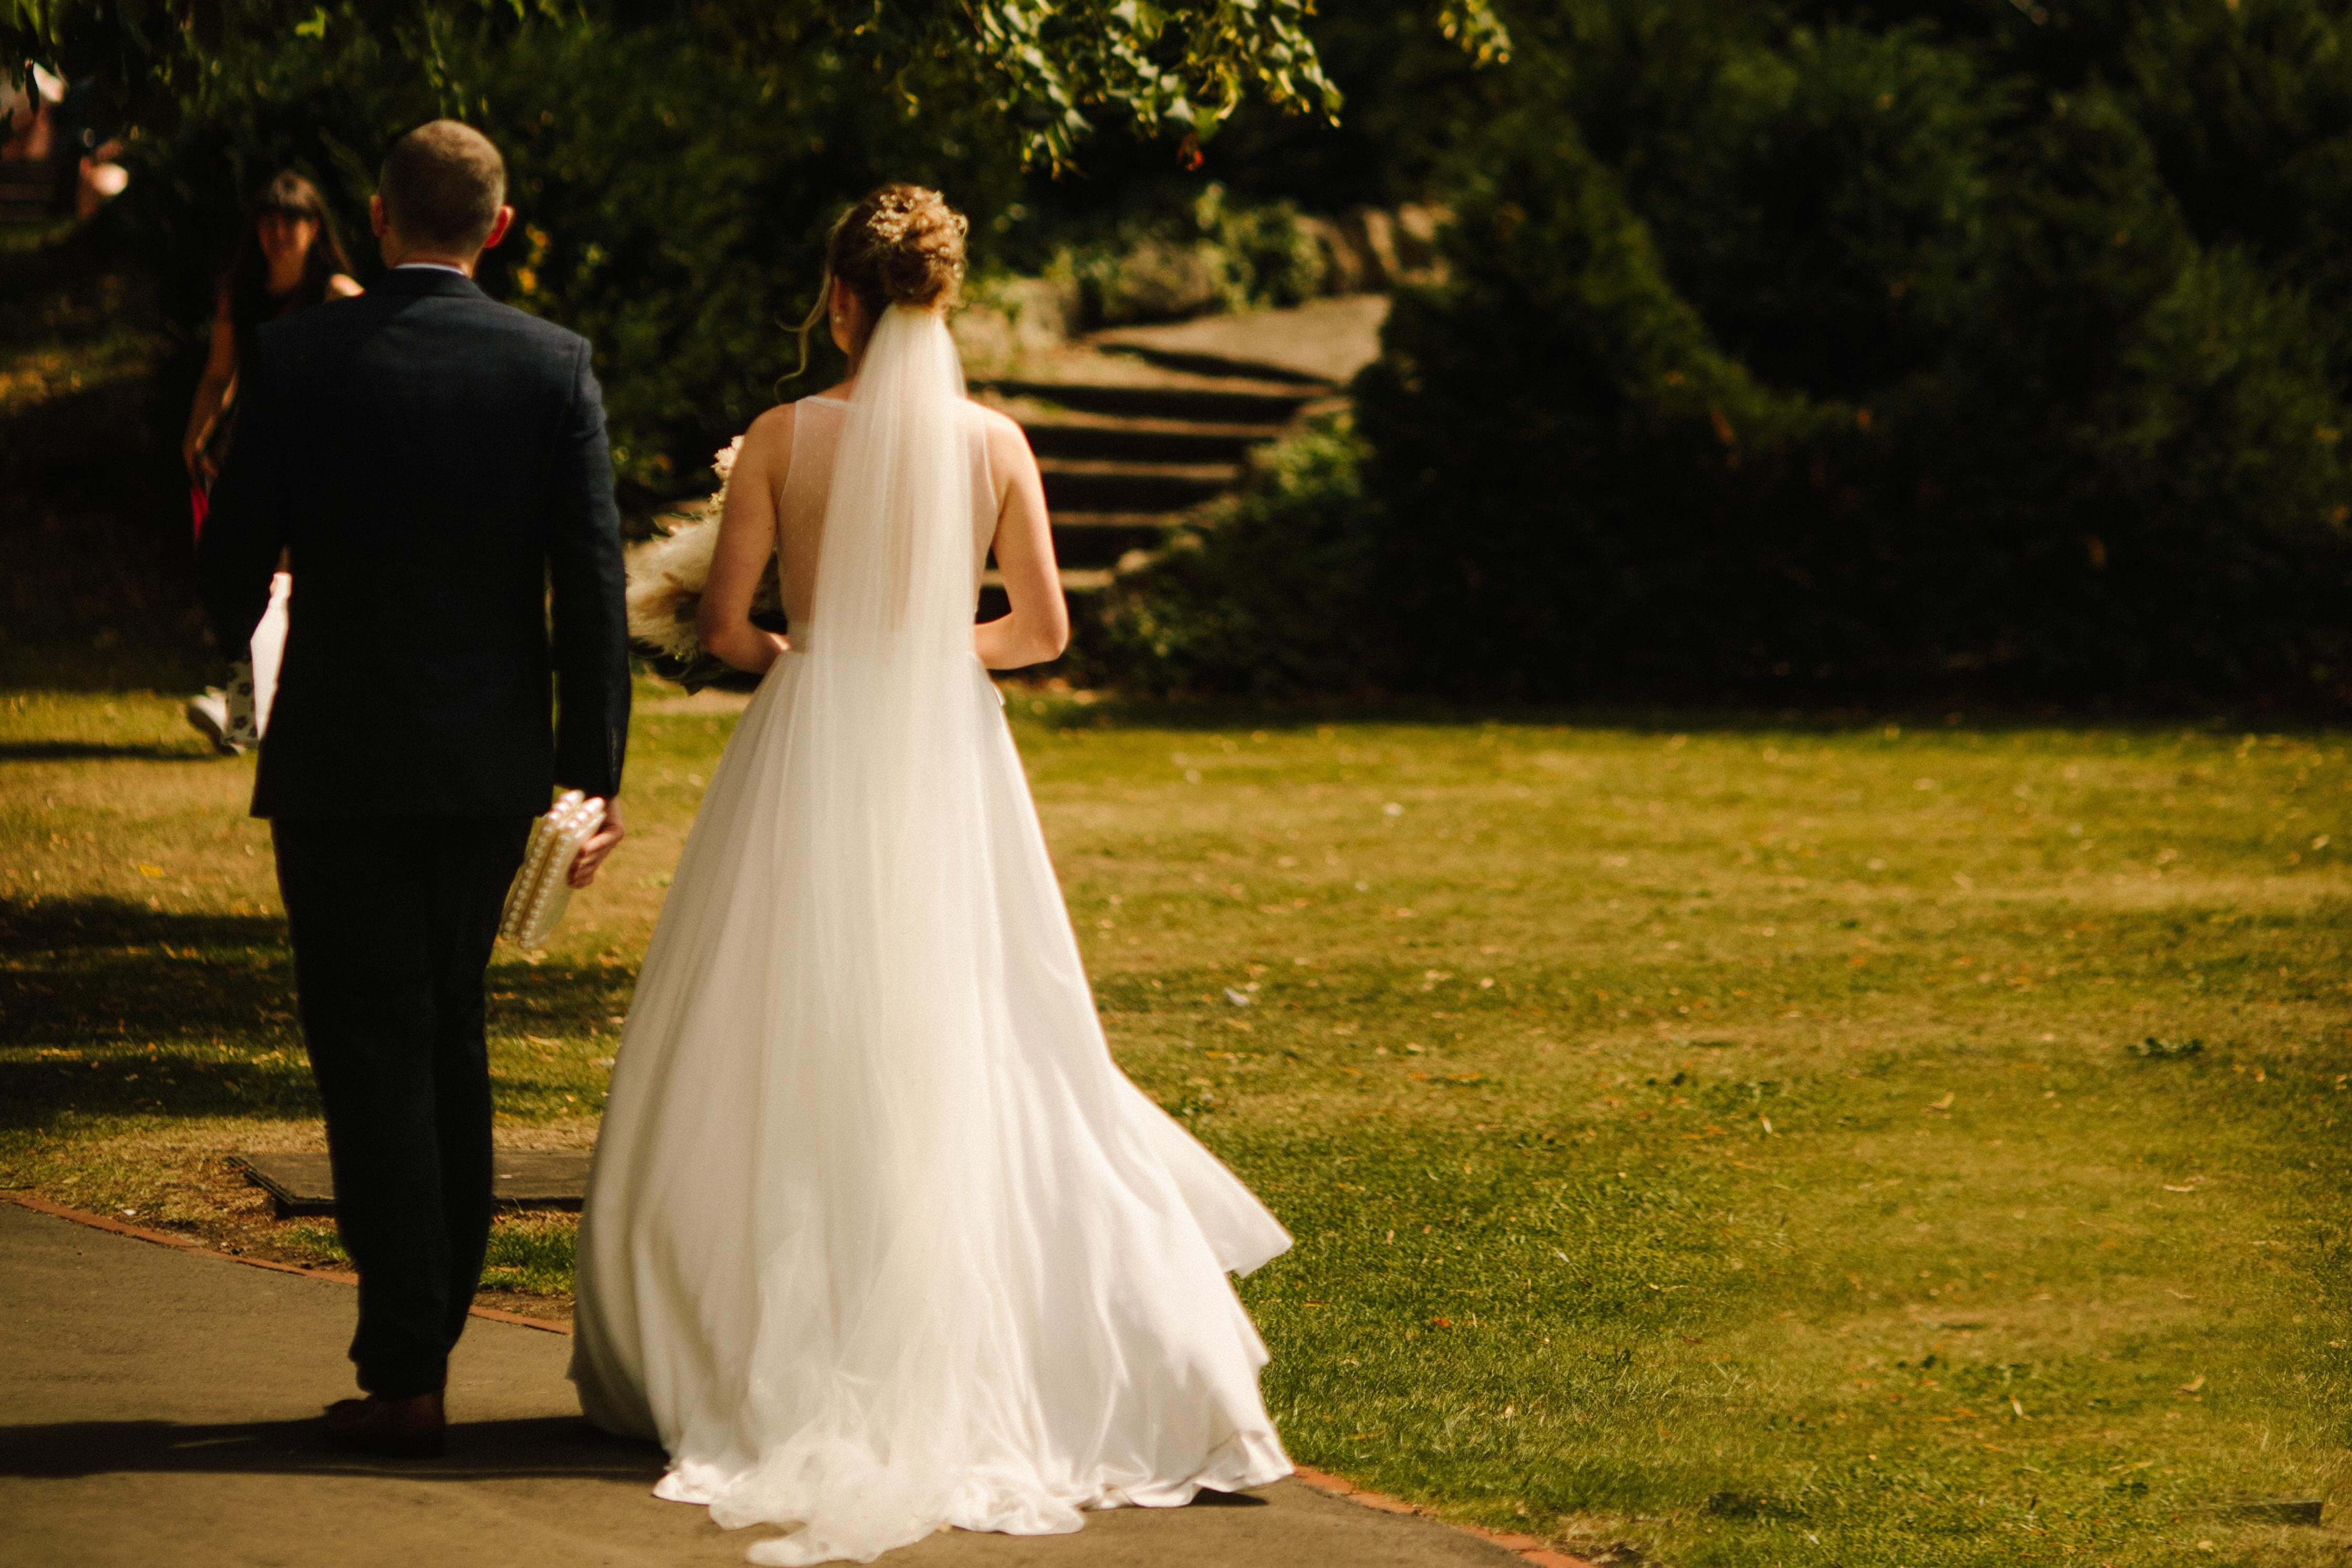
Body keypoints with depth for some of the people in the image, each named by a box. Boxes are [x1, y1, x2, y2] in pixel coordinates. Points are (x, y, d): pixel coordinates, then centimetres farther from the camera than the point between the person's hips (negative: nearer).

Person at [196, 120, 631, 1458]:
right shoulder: (555, 365, -4)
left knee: (375, 1057, 1)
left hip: (342, 758, -3)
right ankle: (429, 1333, 23)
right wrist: (595, 772, 1)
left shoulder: (297, 358, -9)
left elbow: (235, 560, -4)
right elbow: (594, 580, -6)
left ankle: (404, 1380, -2)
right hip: (493, 760, 3)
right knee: (450, 1038, 18)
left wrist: (235, 629, 20)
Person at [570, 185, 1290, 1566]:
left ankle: (780, 1366, 8)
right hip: (948, 762, 2)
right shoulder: (994, 442, -1)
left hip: (810, 764, -2)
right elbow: (1044, 630, 2)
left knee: (786, 1066, 6)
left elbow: (726, 625, -7)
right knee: (973, 1061, 8)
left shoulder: (786, 438, -6)